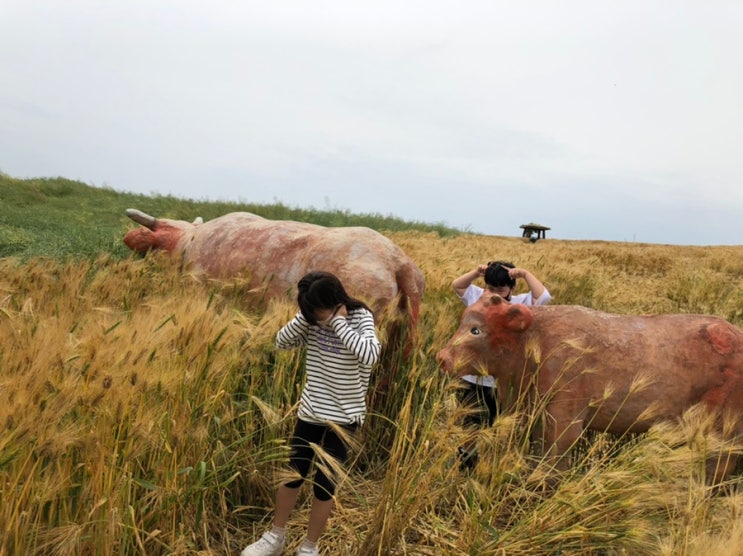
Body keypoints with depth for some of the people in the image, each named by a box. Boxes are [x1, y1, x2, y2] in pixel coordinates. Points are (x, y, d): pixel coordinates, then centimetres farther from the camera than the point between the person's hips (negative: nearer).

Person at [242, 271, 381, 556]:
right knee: (291, 475, 16)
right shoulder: (312, 319, -3)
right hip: (310, 411, 5)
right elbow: (282, 342, -4)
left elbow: (370, 356, -32)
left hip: (343, 417, -4)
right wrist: (304, 317, -17)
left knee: (324, 484, 5)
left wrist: (339, 323, -27)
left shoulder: (361, 318, -16)